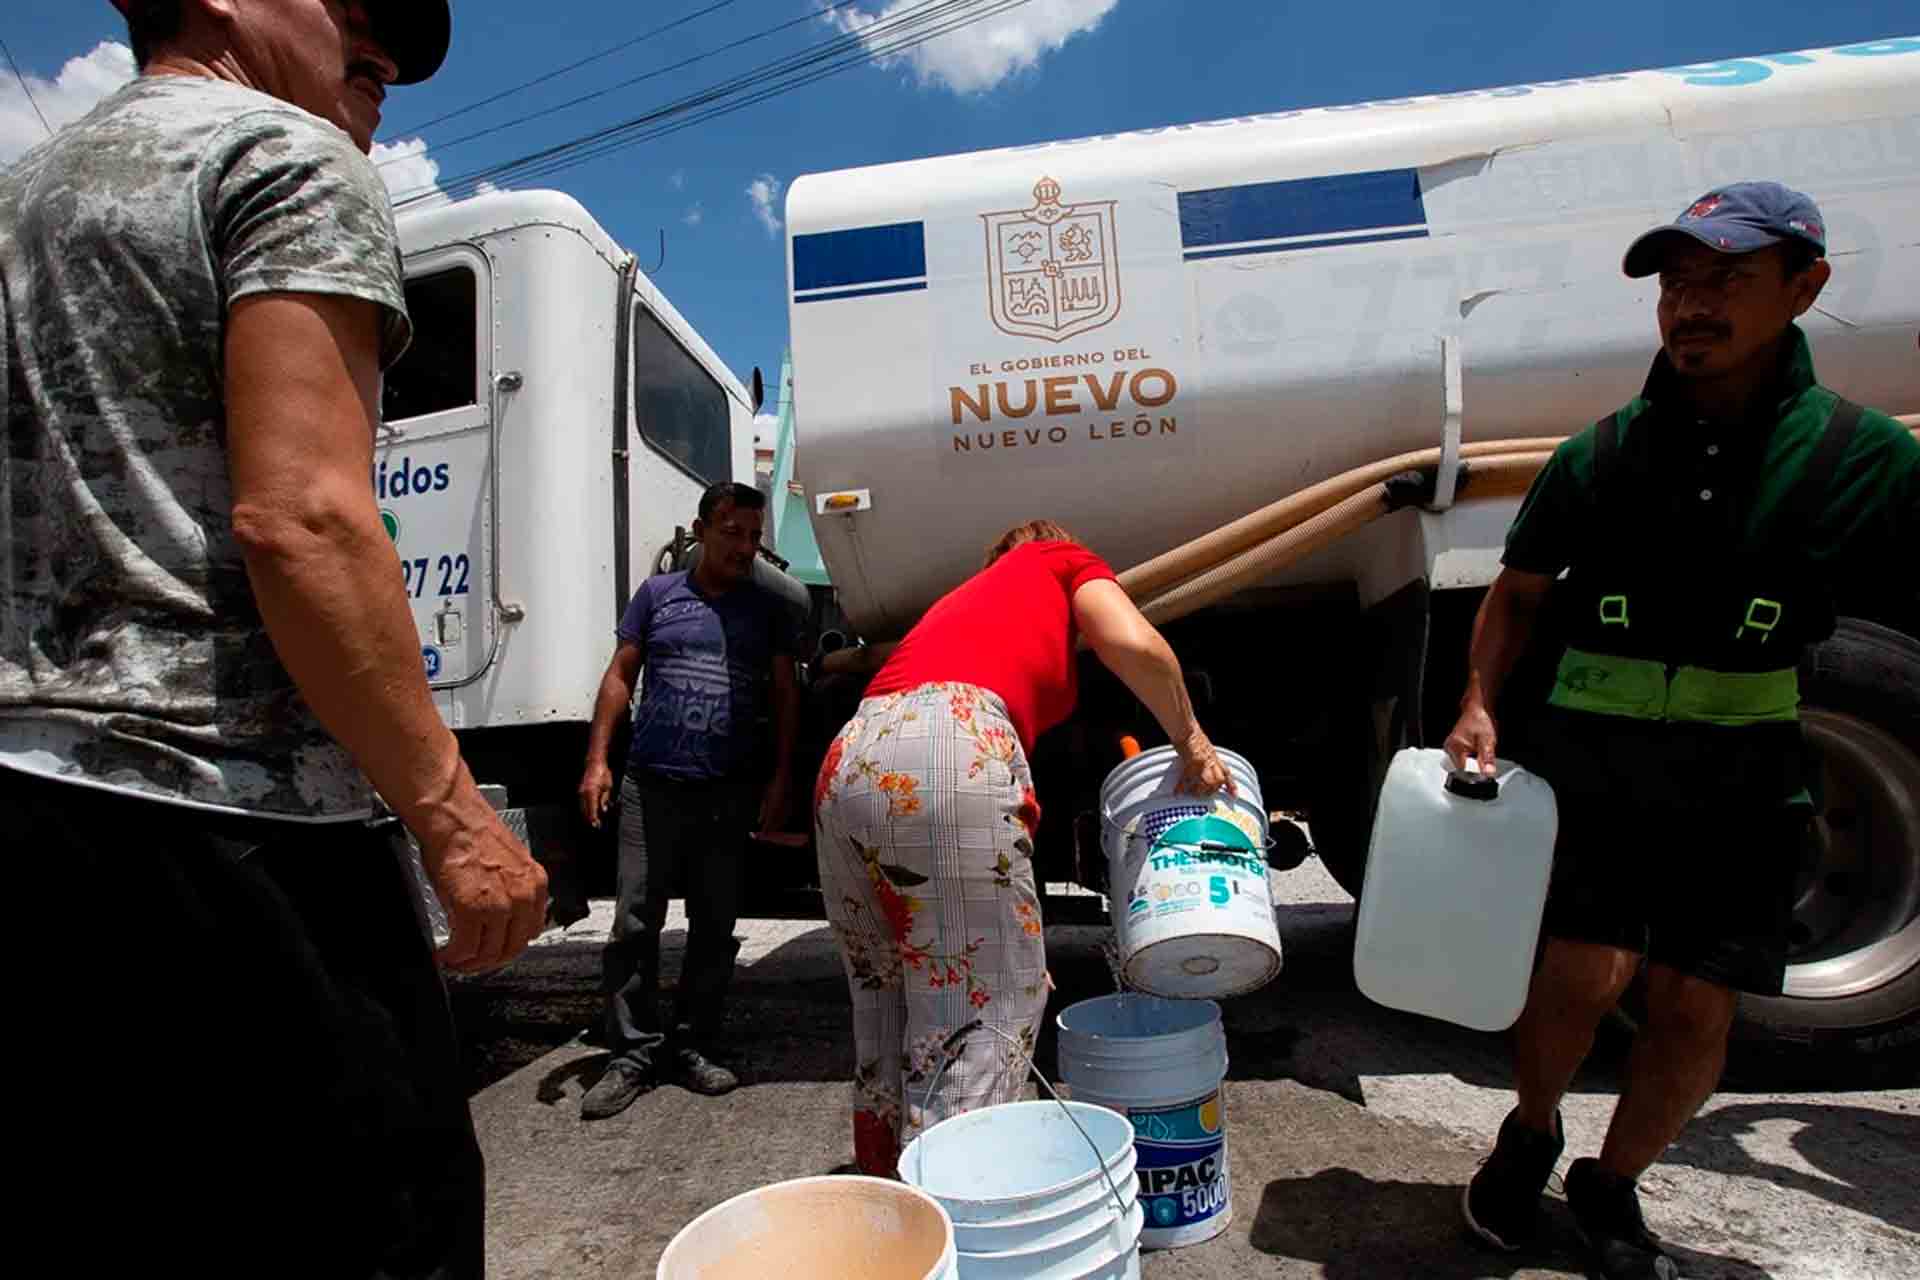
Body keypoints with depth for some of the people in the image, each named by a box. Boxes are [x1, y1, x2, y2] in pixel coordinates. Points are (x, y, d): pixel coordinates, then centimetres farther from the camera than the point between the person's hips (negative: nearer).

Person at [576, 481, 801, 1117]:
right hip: (653, 784, -1)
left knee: (715, 926, 7)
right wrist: (597, 761, 0)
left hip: (731, 791, 1)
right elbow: (619, 677, 8)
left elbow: (785, 697, 8)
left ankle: (692, 1046, 21)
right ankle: (633, 1054, 11)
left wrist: (781, 778, 0)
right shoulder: (658, 594, 8)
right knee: (636, 922, -1)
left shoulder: (769, 609, 10)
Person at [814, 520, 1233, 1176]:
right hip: (950, 751, -7)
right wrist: (1188, 738, 19)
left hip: (848, 761, 8)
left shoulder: (963, 597, 38)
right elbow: (1136, 647, 0)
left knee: (887, 1020, 20)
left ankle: (884, 1186, 30)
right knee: (981, 1019, 0)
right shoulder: (1065, 561, 23)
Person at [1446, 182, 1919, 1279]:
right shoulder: (1603, 455, 1)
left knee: (1696, 1006, 6)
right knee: (1585, 974, -7)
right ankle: (1533, 1129, 24)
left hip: (1737, 773, 1)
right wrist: (1481, 702, -8)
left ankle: (1612, 1187, 31)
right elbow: (1519, 594, 6)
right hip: (1587, 748, 0)